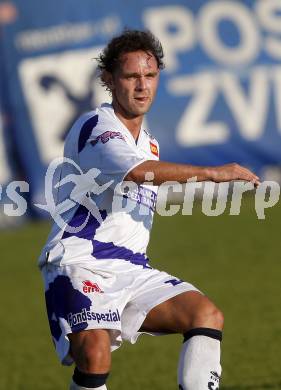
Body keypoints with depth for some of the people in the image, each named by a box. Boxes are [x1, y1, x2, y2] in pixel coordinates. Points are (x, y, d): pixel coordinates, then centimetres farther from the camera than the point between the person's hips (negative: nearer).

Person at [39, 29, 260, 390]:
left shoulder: (150, 144, 21)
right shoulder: (94, 126, -6)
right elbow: (134, 170, -26)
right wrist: (212, 173, -25)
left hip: (131, 270, 8)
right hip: (79, 265, -8)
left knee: (208, 315, -14)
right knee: (95, 355, -31)